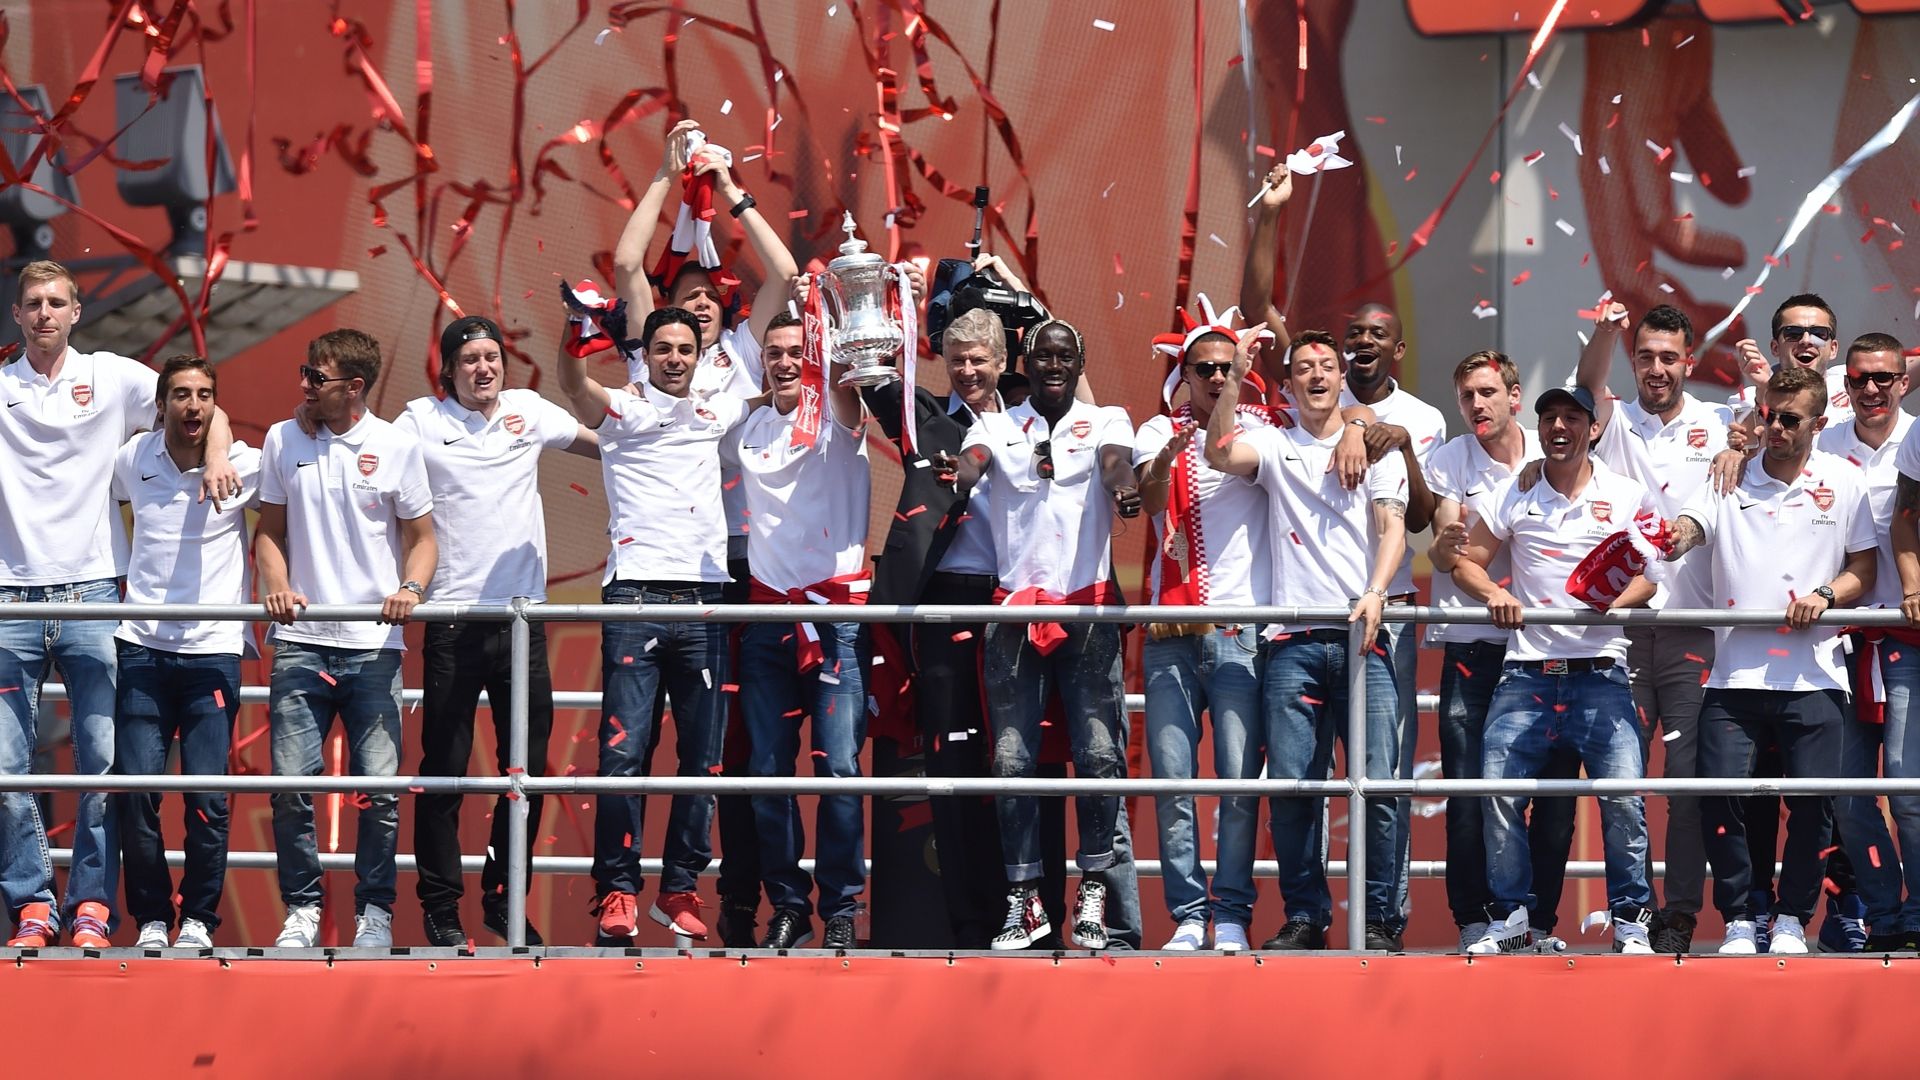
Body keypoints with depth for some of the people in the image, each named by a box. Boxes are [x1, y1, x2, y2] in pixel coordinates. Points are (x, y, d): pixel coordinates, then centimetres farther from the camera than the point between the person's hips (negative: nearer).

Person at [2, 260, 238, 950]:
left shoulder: (112, 377, 7)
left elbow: (207, 411, 9)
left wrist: (217, 459, -10)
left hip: (91, 592, 0)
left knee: (103, 763, -4)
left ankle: (91, 904, 3)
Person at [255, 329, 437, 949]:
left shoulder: (396, 446, 3)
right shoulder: (282, 441, 9)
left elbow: (421, 537, 8)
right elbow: (270, 530, 15)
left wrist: (411, 587, -11)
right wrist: (277, 586, -4)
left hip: (373, 644, -2)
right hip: (300, 641, 2)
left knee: (379, 790, -4)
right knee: (290, 787, -4)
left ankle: (374, 911, 9)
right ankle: (302, 907, 10)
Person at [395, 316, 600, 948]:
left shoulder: (528, 411, 10)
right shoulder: (422, 421, 1)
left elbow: (604, 444, 23)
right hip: (453, 618, -3)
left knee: (527, 766, 6)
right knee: (445, 769, 0)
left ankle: (503, 897, 18)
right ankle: (441, 909, 6)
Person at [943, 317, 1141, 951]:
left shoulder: (1105, 421, 11)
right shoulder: (998, 426, 13)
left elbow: (1115, 462, -10)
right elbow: (971, 462, -7)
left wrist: (1124, 488, -36)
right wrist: (951, 472, -33)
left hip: (1088, 606, -1)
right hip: (1015, 608, 1)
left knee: (1099, 752, -8)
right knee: (1012, 758, -1)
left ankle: (1093, 890, 2)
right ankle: (1023, 899, 6)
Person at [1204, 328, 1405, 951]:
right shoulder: (1273, 445, 14)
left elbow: (1392, 525, 3)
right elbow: (1220, 455, -6)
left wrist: (1375, 592, -14)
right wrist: (1236, 378, -12)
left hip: (1363, 635, 0)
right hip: (1294, 637, 0)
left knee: (1377, 783, -8)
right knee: (1292, 784, -3)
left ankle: (1377, 919, 0)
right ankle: (1304, 917, 5)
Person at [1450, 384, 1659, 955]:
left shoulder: (1628, 495, 7)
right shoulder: (1515, 495, 10)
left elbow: (1648, 575, 5)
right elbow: (1467, 560, 13)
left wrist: (1618, 598, -16)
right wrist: (1493, 594, -8)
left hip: (1600, 672, -1)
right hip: (1526, 672, 1)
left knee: (1623, 796, -13)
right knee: (1499, 792, -9)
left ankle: (1631, 920, 0)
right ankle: (1509, 916, 5)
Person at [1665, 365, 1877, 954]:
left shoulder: (1844, 483, 7)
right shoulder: (1729, 478, 6)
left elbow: (1863, 569, 9)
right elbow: (1687, 530, -9)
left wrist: (1825, 595, -11)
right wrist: (1672, 538, -33)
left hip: (1813, 675, 0)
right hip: (1735, 675, 0)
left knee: (1812, 800, -3)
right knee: (1720, 793, -9)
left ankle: (1792, 921, 13)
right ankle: (1738, 923, 5)